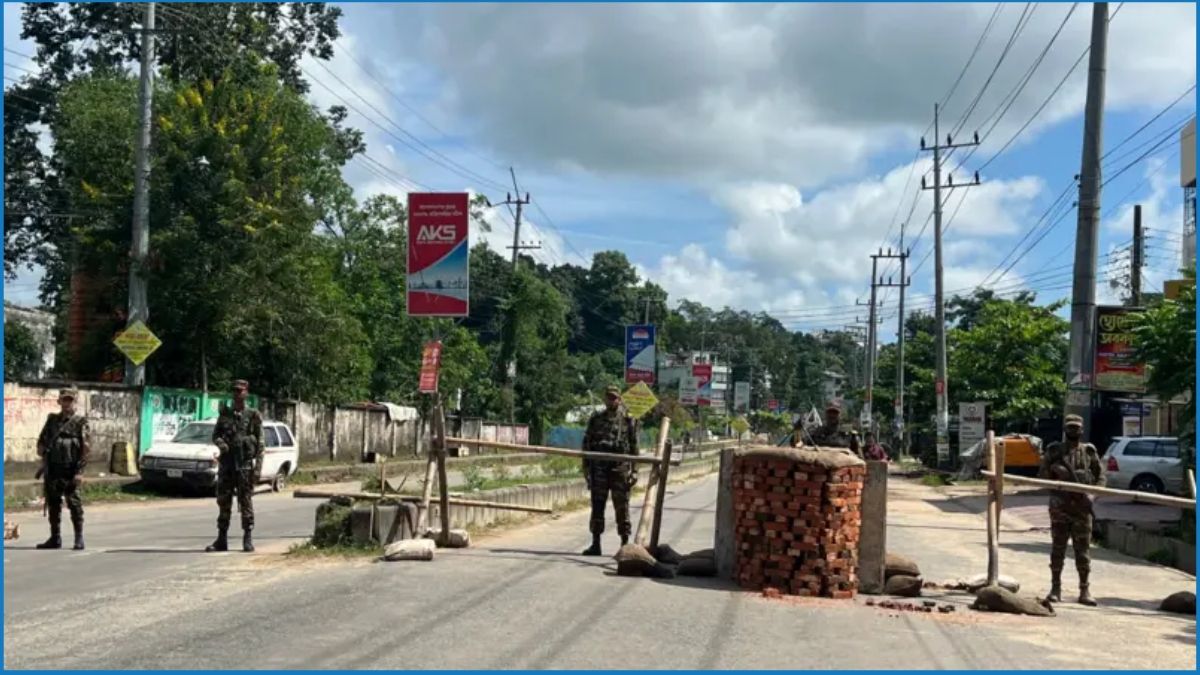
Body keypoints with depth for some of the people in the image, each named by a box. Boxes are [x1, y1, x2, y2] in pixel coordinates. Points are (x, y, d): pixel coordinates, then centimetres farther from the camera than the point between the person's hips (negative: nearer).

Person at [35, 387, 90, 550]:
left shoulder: (80, 422, -2)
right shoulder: (52, 419, 12)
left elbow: (86, 449, -7)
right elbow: (41, 441, 20)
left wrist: (79, 472, -13)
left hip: (70, 471, -5)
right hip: (52, 470, 5)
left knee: (74, 504, -4)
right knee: (53, 504, 9)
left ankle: (79, 538, 1)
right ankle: (55, 538, 17)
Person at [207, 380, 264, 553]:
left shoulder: (253, 416, 0)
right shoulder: (225, 414, 11)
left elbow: (260, 443, -1)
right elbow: (215, 434, 15)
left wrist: (258, 467, -9)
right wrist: (220, 442, -10)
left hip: (244, 464, -4)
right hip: (226, 462, 4)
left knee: (246, 502, -2)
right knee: (223, 501, 5)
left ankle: (247, 539, 3)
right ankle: (221, 539, 11)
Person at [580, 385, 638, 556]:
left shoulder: (627, 420, 4)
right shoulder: (596, 419, 10)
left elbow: (634, 446, 3)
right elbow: (587, 443, 10)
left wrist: (634, 470, -3)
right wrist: (586, 466, 2)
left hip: (620, 467, -2)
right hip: (599, 468, 2)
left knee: (622, 506, 0)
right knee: (597, 505, 4)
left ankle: (625, 543, 7)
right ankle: (595, 544, 10)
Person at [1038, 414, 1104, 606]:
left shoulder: (1089, 451, 7)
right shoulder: (1054, 451, 5)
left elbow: (1100, 476, 11)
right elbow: (1042, 474, 7)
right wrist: (1055, 469, -13)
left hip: (1082, 506, 1)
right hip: (1060, 506, 0)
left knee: (1083, 549, 1)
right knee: (1058, 548, 3)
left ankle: (1084, 590, 5)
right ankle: (1055, 588, 8)